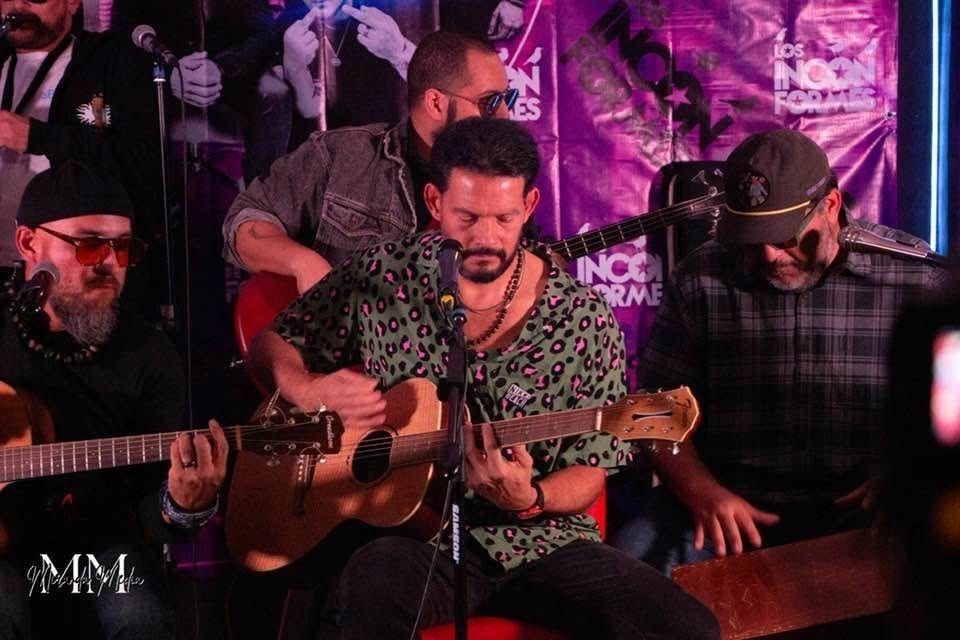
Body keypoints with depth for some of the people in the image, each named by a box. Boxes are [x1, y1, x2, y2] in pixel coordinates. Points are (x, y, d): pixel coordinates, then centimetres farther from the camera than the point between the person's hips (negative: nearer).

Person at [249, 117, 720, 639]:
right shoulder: (380, 277, 1)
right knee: (377, 588, -38)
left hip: (539, 538, 2)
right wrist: (309, 391, -9)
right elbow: (272, 345, 13)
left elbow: (588, 473, 3)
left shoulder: (584, 320, -1)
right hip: (409, 532, -1)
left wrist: (529, 499, -19)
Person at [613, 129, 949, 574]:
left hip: (859, 510, -2)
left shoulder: (915, 276, 1)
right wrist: (701, 492, -13)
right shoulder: (701, 281, 5)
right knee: (635, 556, -25)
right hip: (731, 502, 2)